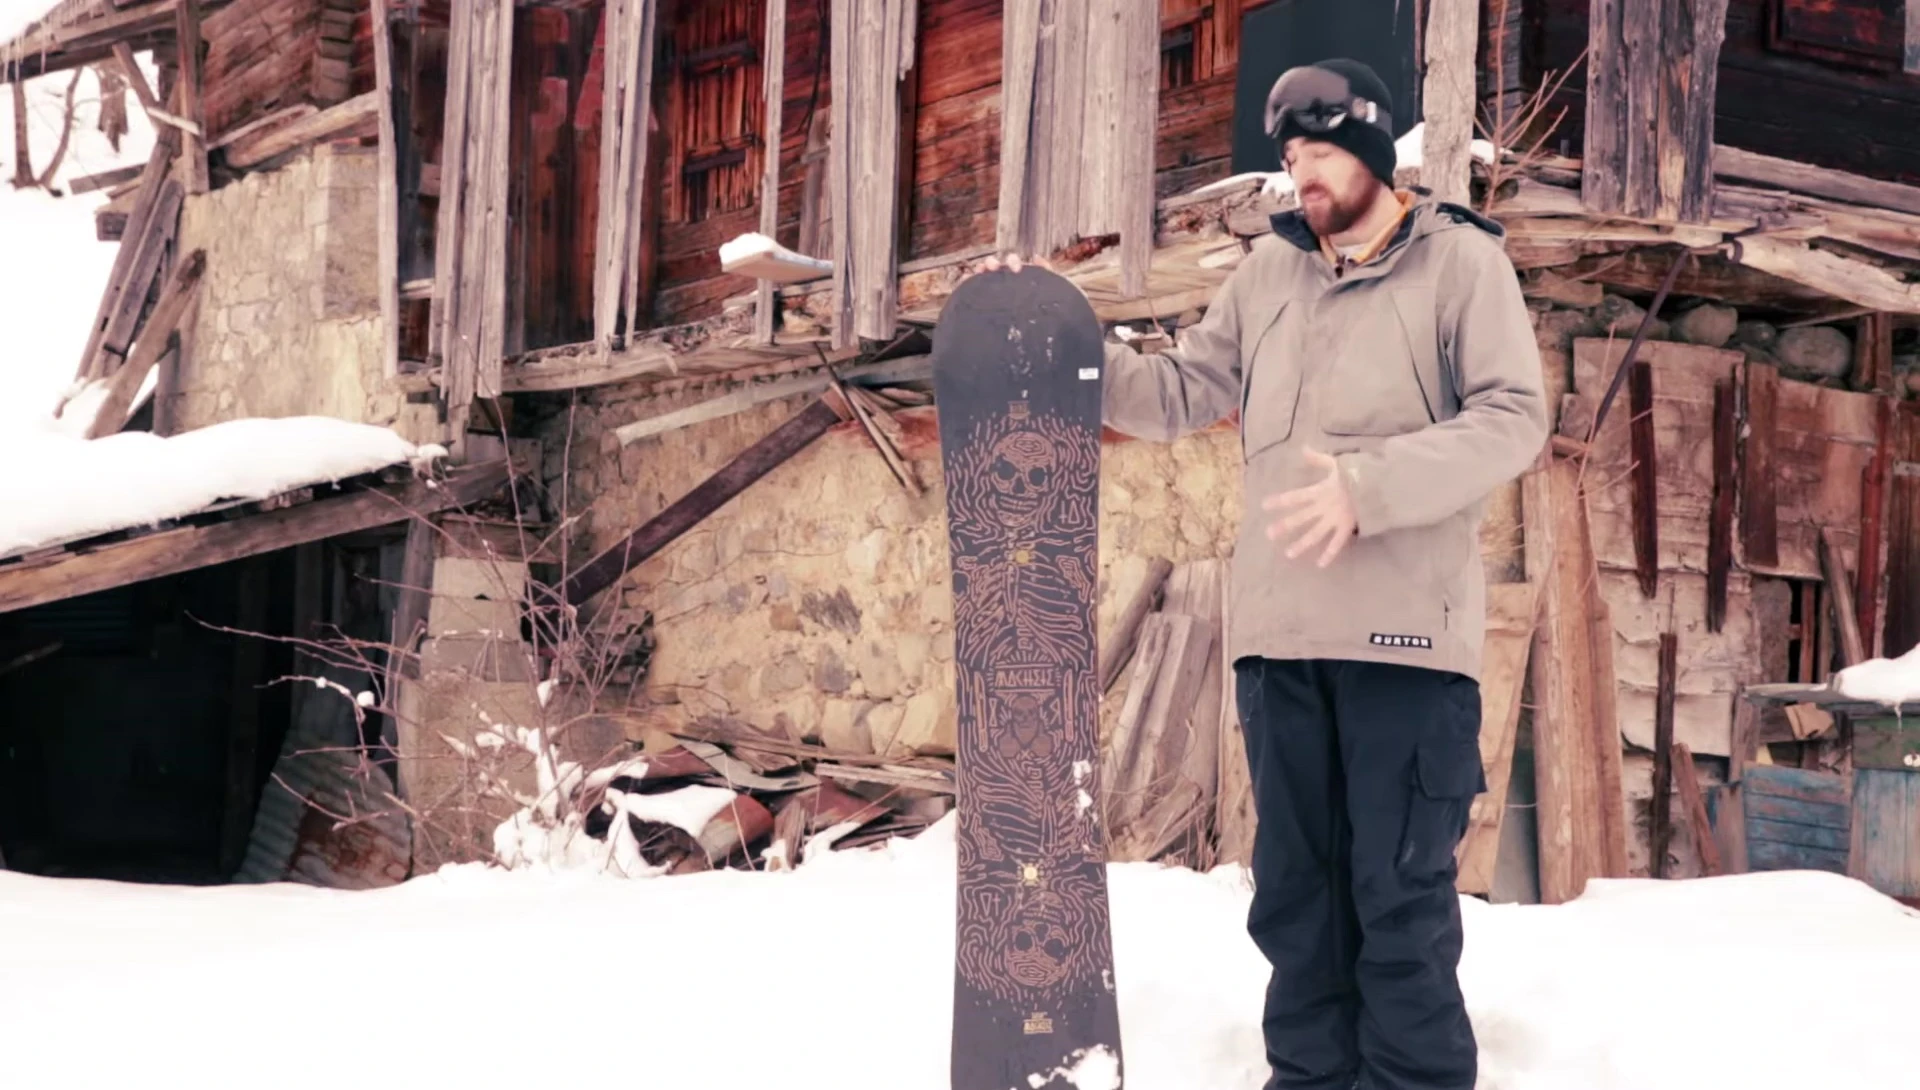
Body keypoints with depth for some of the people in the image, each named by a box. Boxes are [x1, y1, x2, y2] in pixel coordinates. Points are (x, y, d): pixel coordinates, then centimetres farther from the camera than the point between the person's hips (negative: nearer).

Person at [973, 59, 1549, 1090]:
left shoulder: (1460, 261, 1)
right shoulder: (1268, 271, 15)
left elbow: (1513, 418, -8)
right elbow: (1177, 392, 18)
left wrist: (1371, 484, -20)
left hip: (1404, 629, -5)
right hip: (1280, 630, 5)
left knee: (1400, 887, -4)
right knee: (1294, 879, 11)